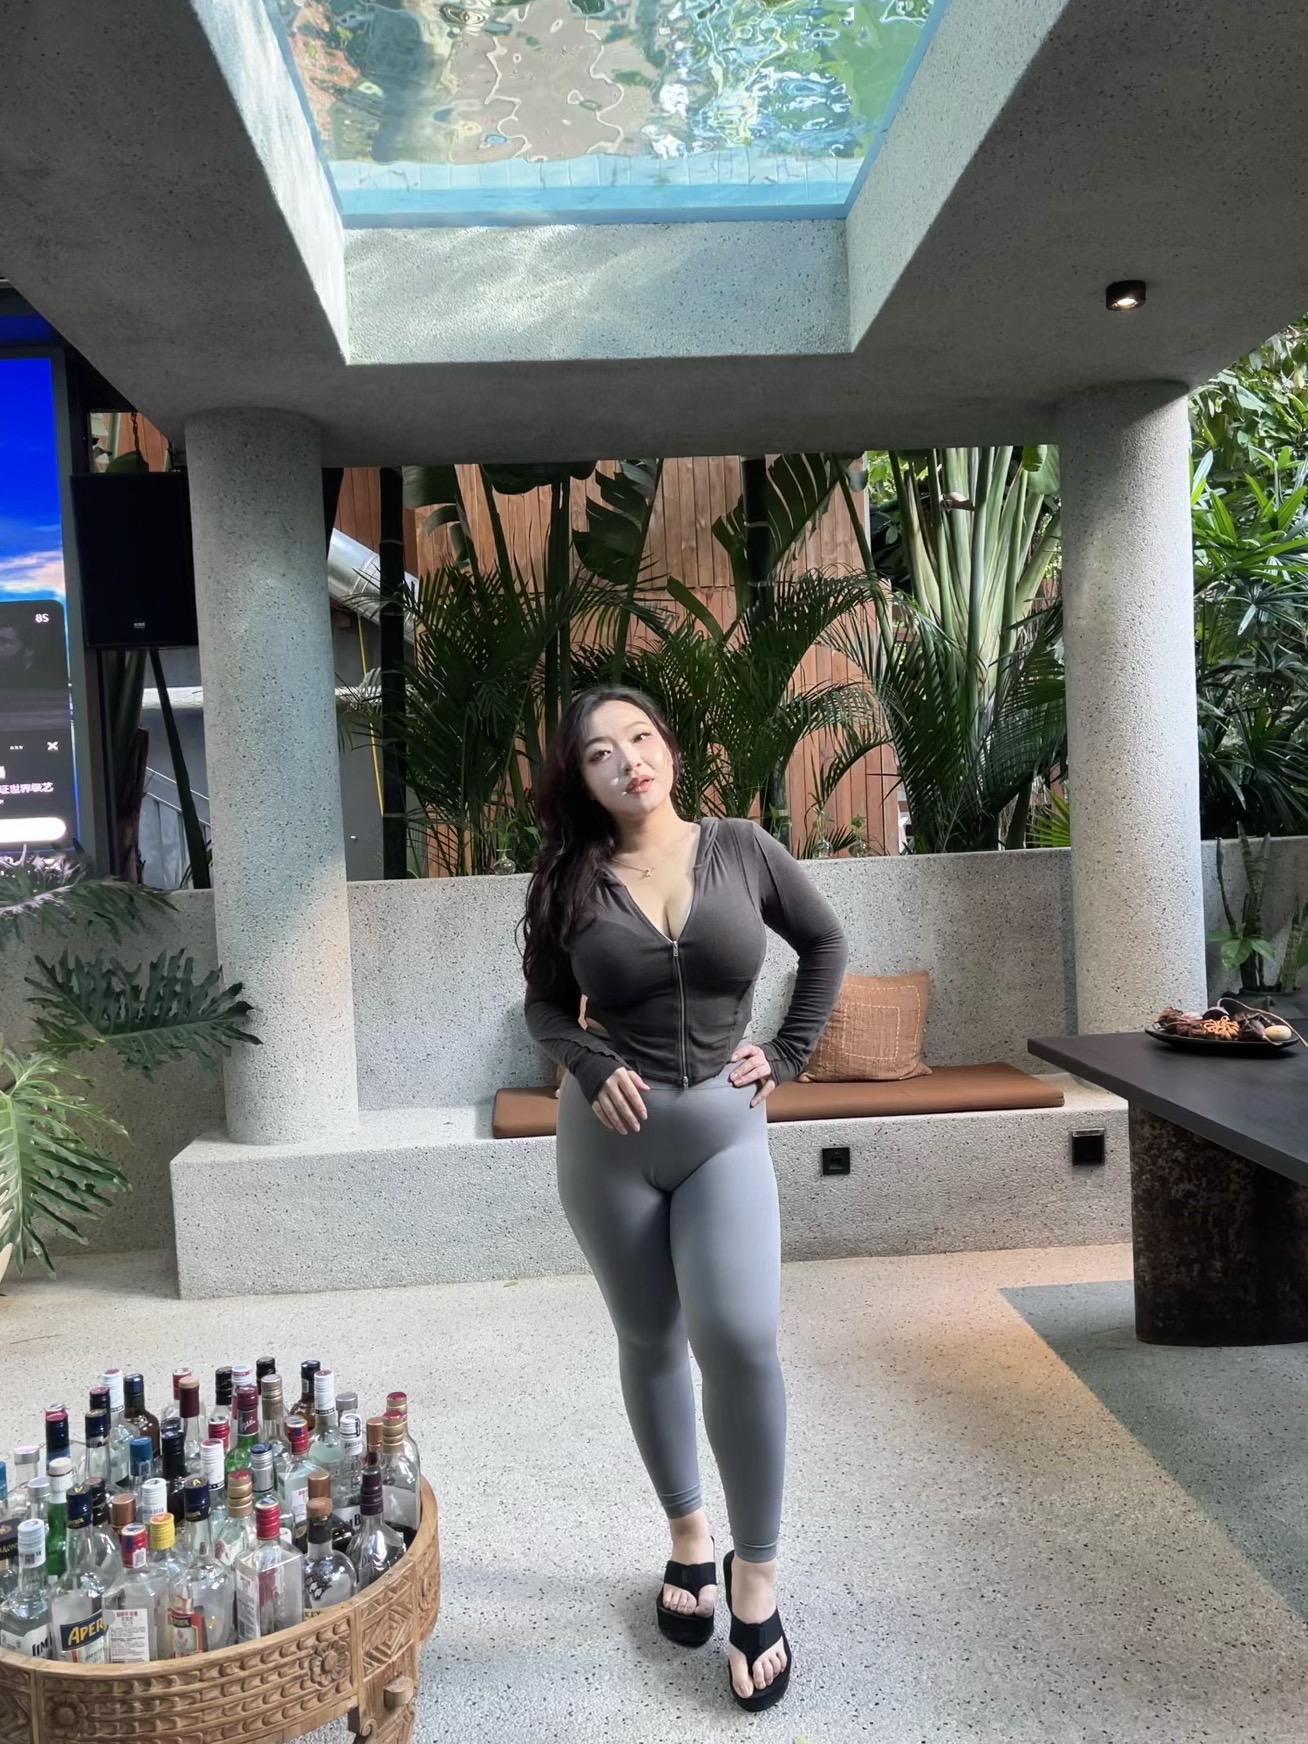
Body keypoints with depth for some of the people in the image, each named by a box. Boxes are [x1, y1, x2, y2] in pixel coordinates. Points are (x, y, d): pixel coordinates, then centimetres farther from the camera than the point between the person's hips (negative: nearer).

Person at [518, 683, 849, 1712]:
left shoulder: (743, 848, -2)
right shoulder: (571, 879, -1)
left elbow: (827, 944, 9)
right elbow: (544, 1001, 8)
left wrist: (788, 1055, 2)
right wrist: (590, 1067, -11)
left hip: (724, 1132, -1)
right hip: (609, 1140, 2)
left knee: (740, 1341, -16)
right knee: (650, 1345, 13)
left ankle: (756, 1572, 5)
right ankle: (688, 1536, 34)